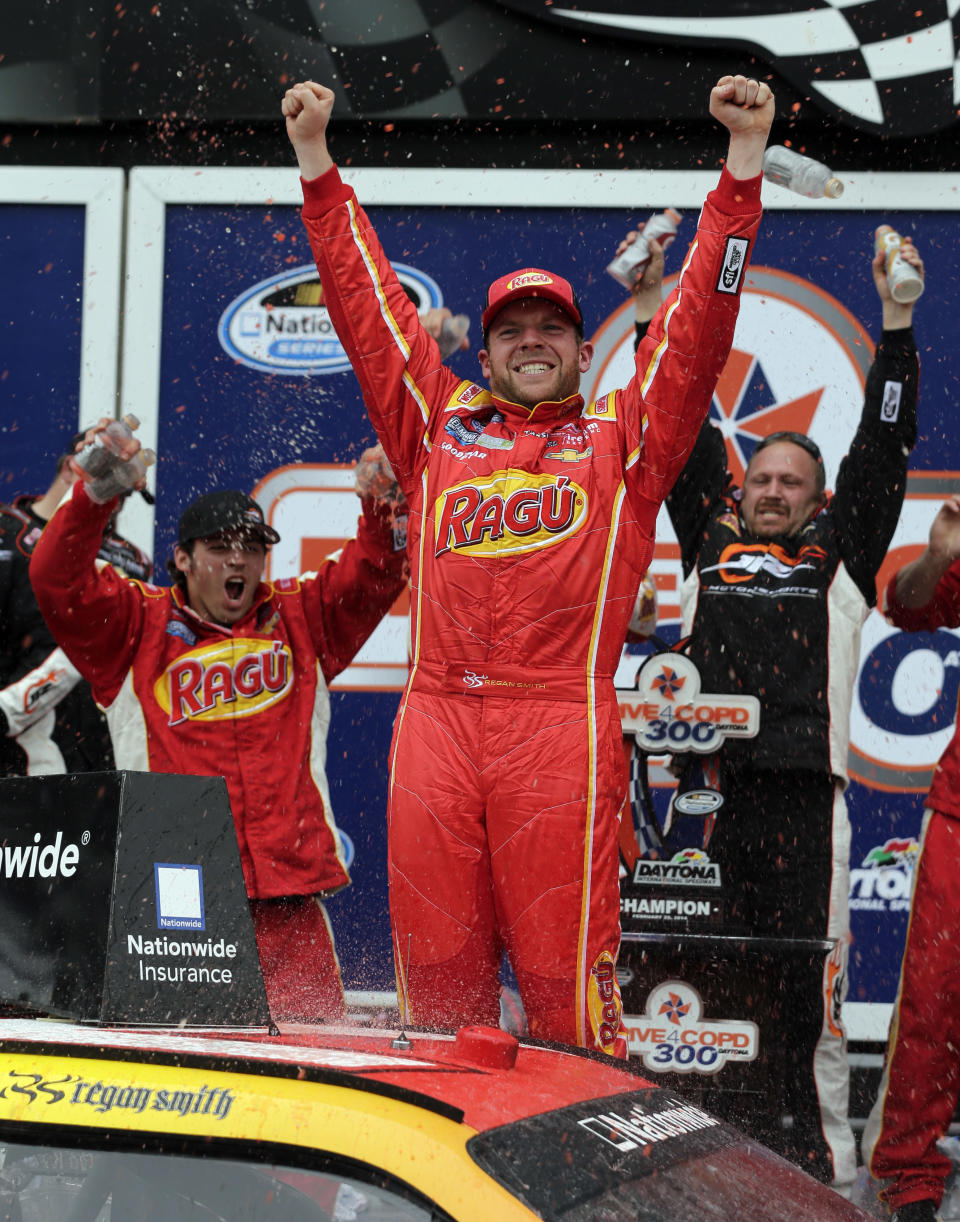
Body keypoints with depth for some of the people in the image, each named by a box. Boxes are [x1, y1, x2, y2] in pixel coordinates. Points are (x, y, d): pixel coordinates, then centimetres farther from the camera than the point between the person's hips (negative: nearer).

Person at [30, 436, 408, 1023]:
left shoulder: (300, 618, 17)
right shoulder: (139, 627, 9)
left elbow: (375, 577, 9)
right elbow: (58, 582, -4)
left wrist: (380, 512, -12)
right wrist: (96, 495, -18)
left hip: (290, 893, 2)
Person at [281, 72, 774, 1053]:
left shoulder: (623, 439, 15)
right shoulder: (438, 427, 20)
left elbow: (699, 325, 11)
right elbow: (366, 303, 22)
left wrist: (743, 164, 5)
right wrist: (315, 161, 20)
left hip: (562, 727, -2)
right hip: (435, 722, 2)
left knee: (565, 985, -5)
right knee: (436, 977, 3)